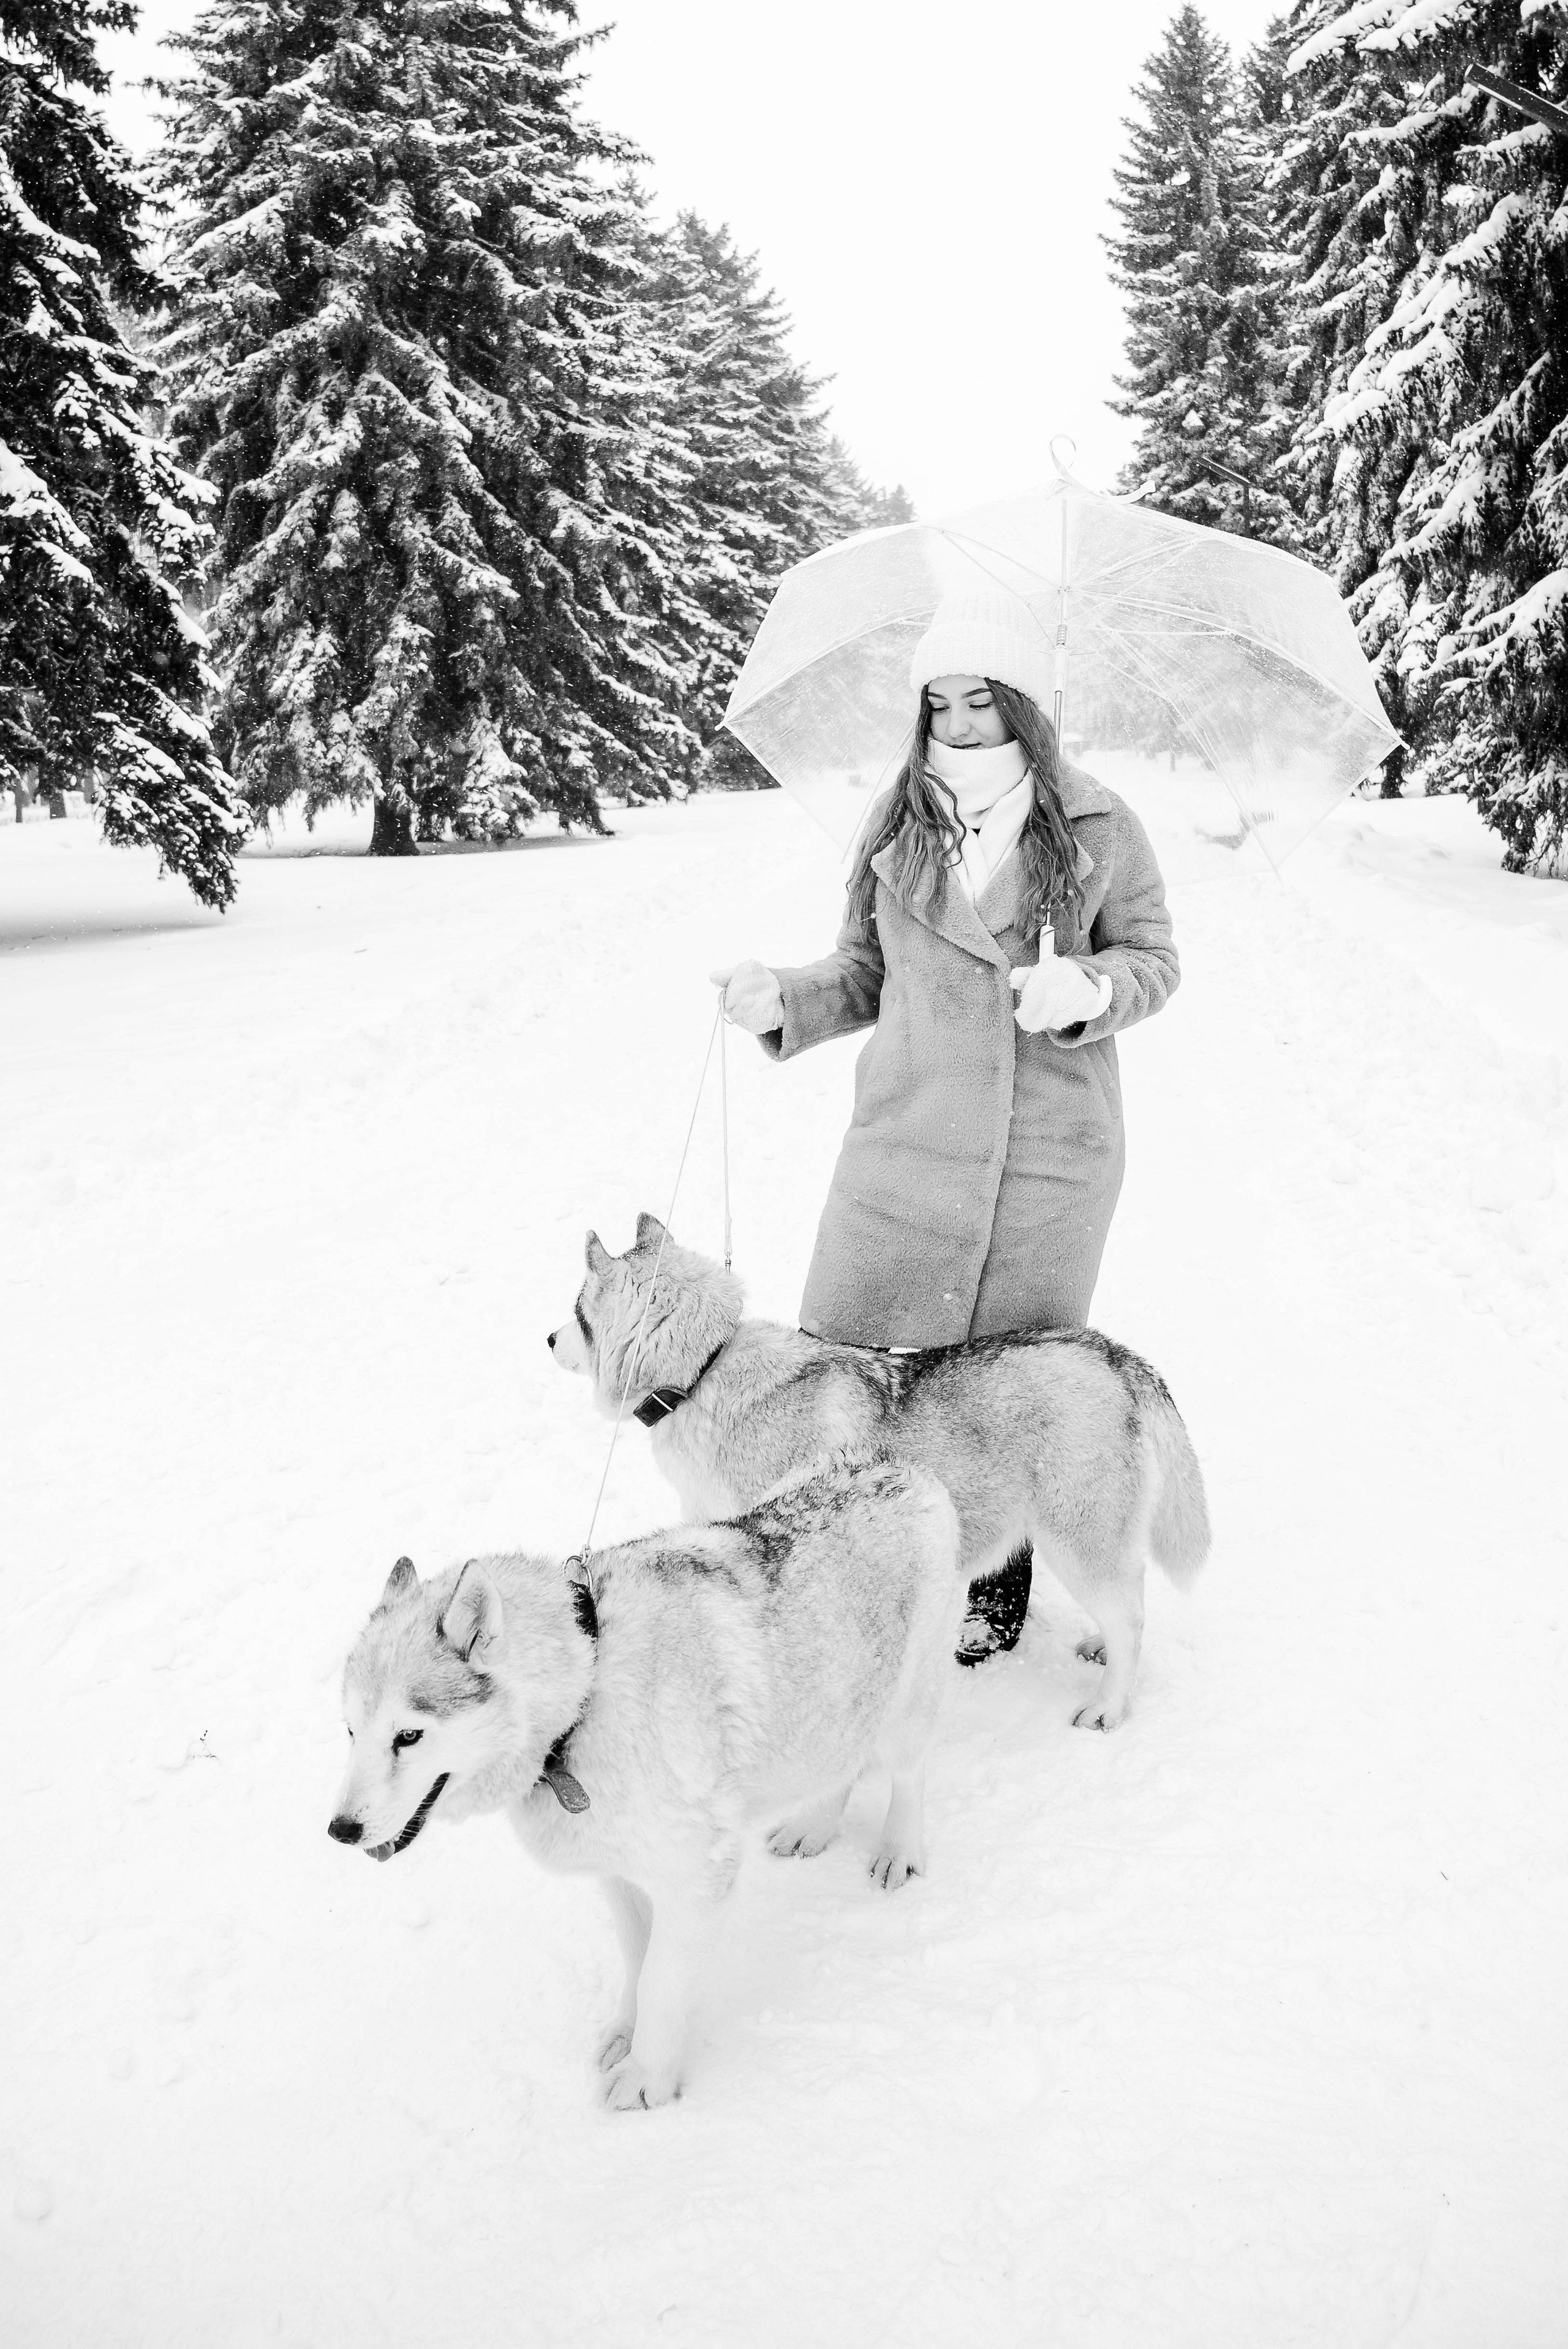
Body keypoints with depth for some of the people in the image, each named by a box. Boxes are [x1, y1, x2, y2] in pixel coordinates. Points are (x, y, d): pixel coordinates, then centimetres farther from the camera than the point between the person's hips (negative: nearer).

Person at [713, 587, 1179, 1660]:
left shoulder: (1100, 828, -2)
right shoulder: (898, 828, 4)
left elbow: (1156, 959, 6)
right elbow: (866, 974, 12)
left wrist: (1087, 989, -15)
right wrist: (784, 1001, -7)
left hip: (1051, 1155, -2)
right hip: (907, 1140, 2)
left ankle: (994, 1587, 26)